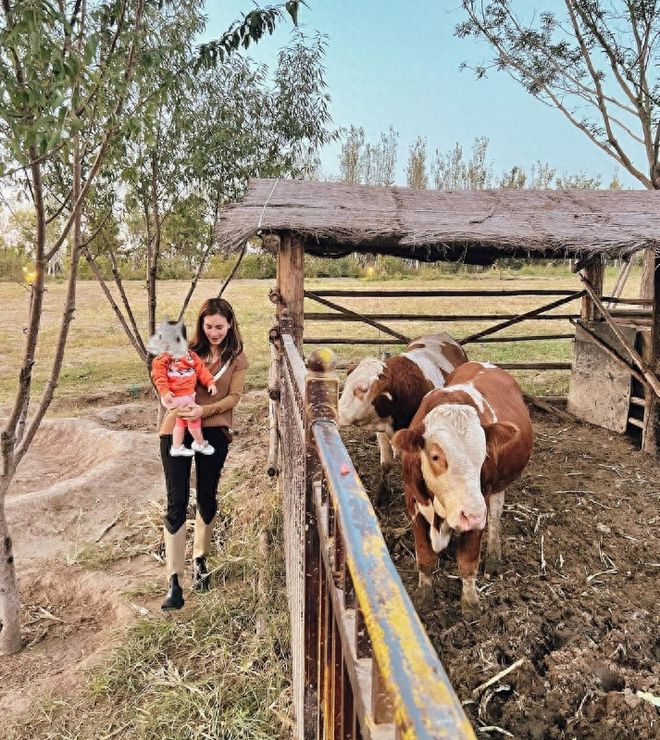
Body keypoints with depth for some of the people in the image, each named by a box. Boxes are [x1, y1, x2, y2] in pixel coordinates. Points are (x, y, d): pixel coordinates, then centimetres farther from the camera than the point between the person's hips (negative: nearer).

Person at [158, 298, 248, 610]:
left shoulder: (237, 358, 5)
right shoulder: (189, 350, 7)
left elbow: (233, 397, -3)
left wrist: (203, 410, -20)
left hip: (214, 432, 0)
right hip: (177, 429, 0)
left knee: (207, 499, 12)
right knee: (176, 503, -2)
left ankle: (199, 560, 35)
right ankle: (174, 582, 3)